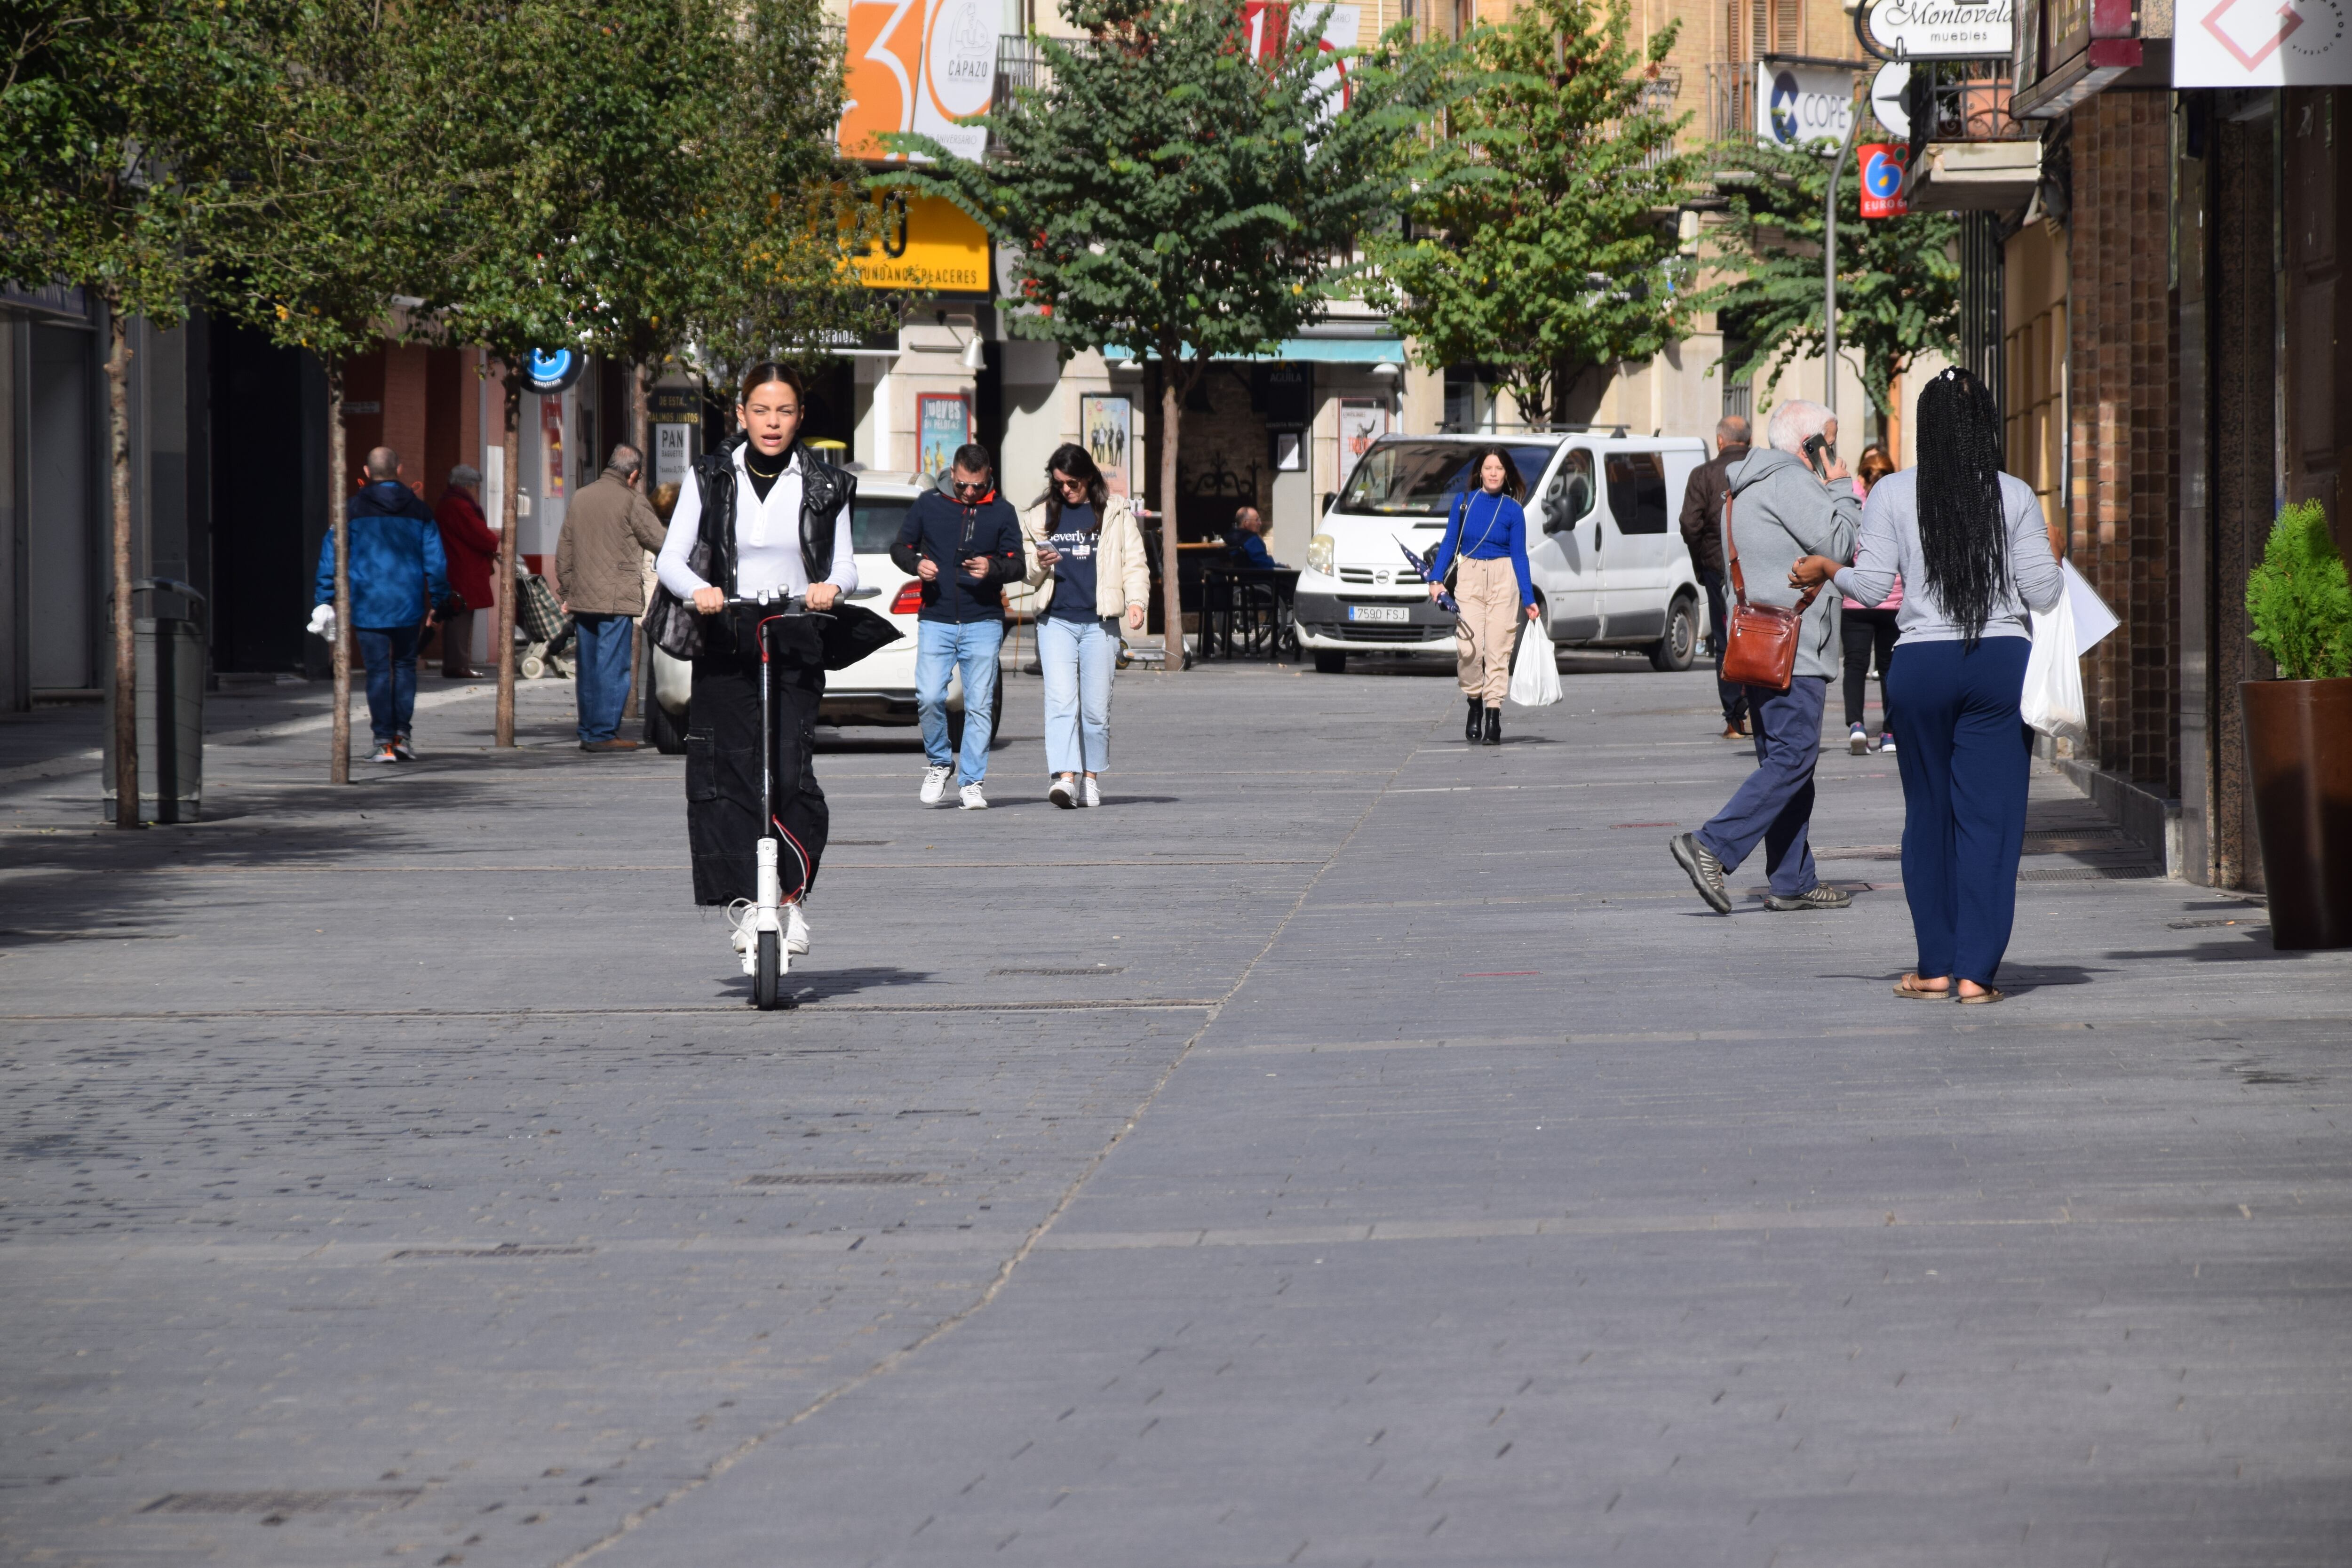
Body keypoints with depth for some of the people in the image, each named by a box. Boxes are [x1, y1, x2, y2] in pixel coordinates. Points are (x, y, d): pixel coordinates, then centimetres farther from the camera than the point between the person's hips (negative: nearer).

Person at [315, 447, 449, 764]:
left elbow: (331, 555, -4)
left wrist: (325, 601, 0)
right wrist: (437, 601, 14)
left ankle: (385, 741, -1)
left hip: (367, 604, -2)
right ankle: (402, 733, 6)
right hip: (408, 604, 2)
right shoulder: (419, 510, 4)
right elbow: (435, 559, 6)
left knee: (378, 670, 2)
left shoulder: (354, 509, -3)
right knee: (405, 665, 15)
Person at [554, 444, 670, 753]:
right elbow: (658, 540, -3)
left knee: (589, 667, 12)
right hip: (617, 599, -6)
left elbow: (564, 551, 15)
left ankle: (588, 732, 14)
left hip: (582, 599, 6)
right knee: (614, 667, -3)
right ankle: (604, 733, -6)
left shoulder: (580, 498, 12)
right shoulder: (631, 500, -8)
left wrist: (566, 593, 20)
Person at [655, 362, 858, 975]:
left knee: (790, 771, -16)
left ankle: (795, 893, 2)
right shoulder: (711, 477, 7)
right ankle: (743, 906, 3)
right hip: (726, 640, 1)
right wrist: (698, 590, -21)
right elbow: (670, 557, 1)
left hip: (798, 642, -1)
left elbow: (846, 567, 6)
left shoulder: (823, 486, 8)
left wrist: (832, 587, -18)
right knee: (724, 776, -6)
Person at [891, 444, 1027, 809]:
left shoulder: (1001, 512, 7)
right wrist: (916, 564, -9)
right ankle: (939, 762, 12)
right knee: (929, 697, -12)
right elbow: (901, 546, 13)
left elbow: (1019, 564, 6)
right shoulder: (929, 504, 7)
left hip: (983, 623, 0)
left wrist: (992, 569, -15)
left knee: (980, 704, -2)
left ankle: (972, 783, 5)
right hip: (936, 621, 0)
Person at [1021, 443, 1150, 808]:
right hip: (1056, 621, 1)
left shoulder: (1115, 513, 6)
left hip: (1100, 623, -1)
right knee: (1061, 701, -13)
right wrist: (1038, 564, -5)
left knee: (1096, 706, 2)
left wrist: (1136, 600, -12)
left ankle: (1091, 777, 18)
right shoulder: (1042, 516, 13)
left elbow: (1134, 563, 5)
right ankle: (1065, 778, -22)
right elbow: (1028, 573, 19)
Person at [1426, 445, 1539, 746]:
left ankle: (1493, 719, -1)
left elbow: (1519, 555, 1)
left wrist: (1528, 599, -5)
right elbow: (1449, 542, 9)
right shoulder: (1464, 502, 5)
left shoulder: (1512, 510, 1)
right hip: (1469, 576, 1)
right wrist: (1436, 579, -3)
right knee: (1468, 648, -10)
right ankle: (1475, 704, 13)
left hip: (1503, 578, -1)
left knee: (1498, 649, -4)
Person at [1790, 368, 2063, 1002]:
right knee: (1990, 818, 2)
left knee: (1930, 814, 11)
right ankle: (1975, 971, -2)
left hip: (1922, 663, 0)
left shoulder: (1893, 494, -1)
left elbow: (1873, 586, -3)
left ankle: (1936, 966, 13)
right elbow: (2043, 593, 0)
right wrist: (2053, 565, 22)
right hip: (2002, 662, 0)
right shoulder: (2014, 496, 0)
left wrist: (1827, 570, 16)